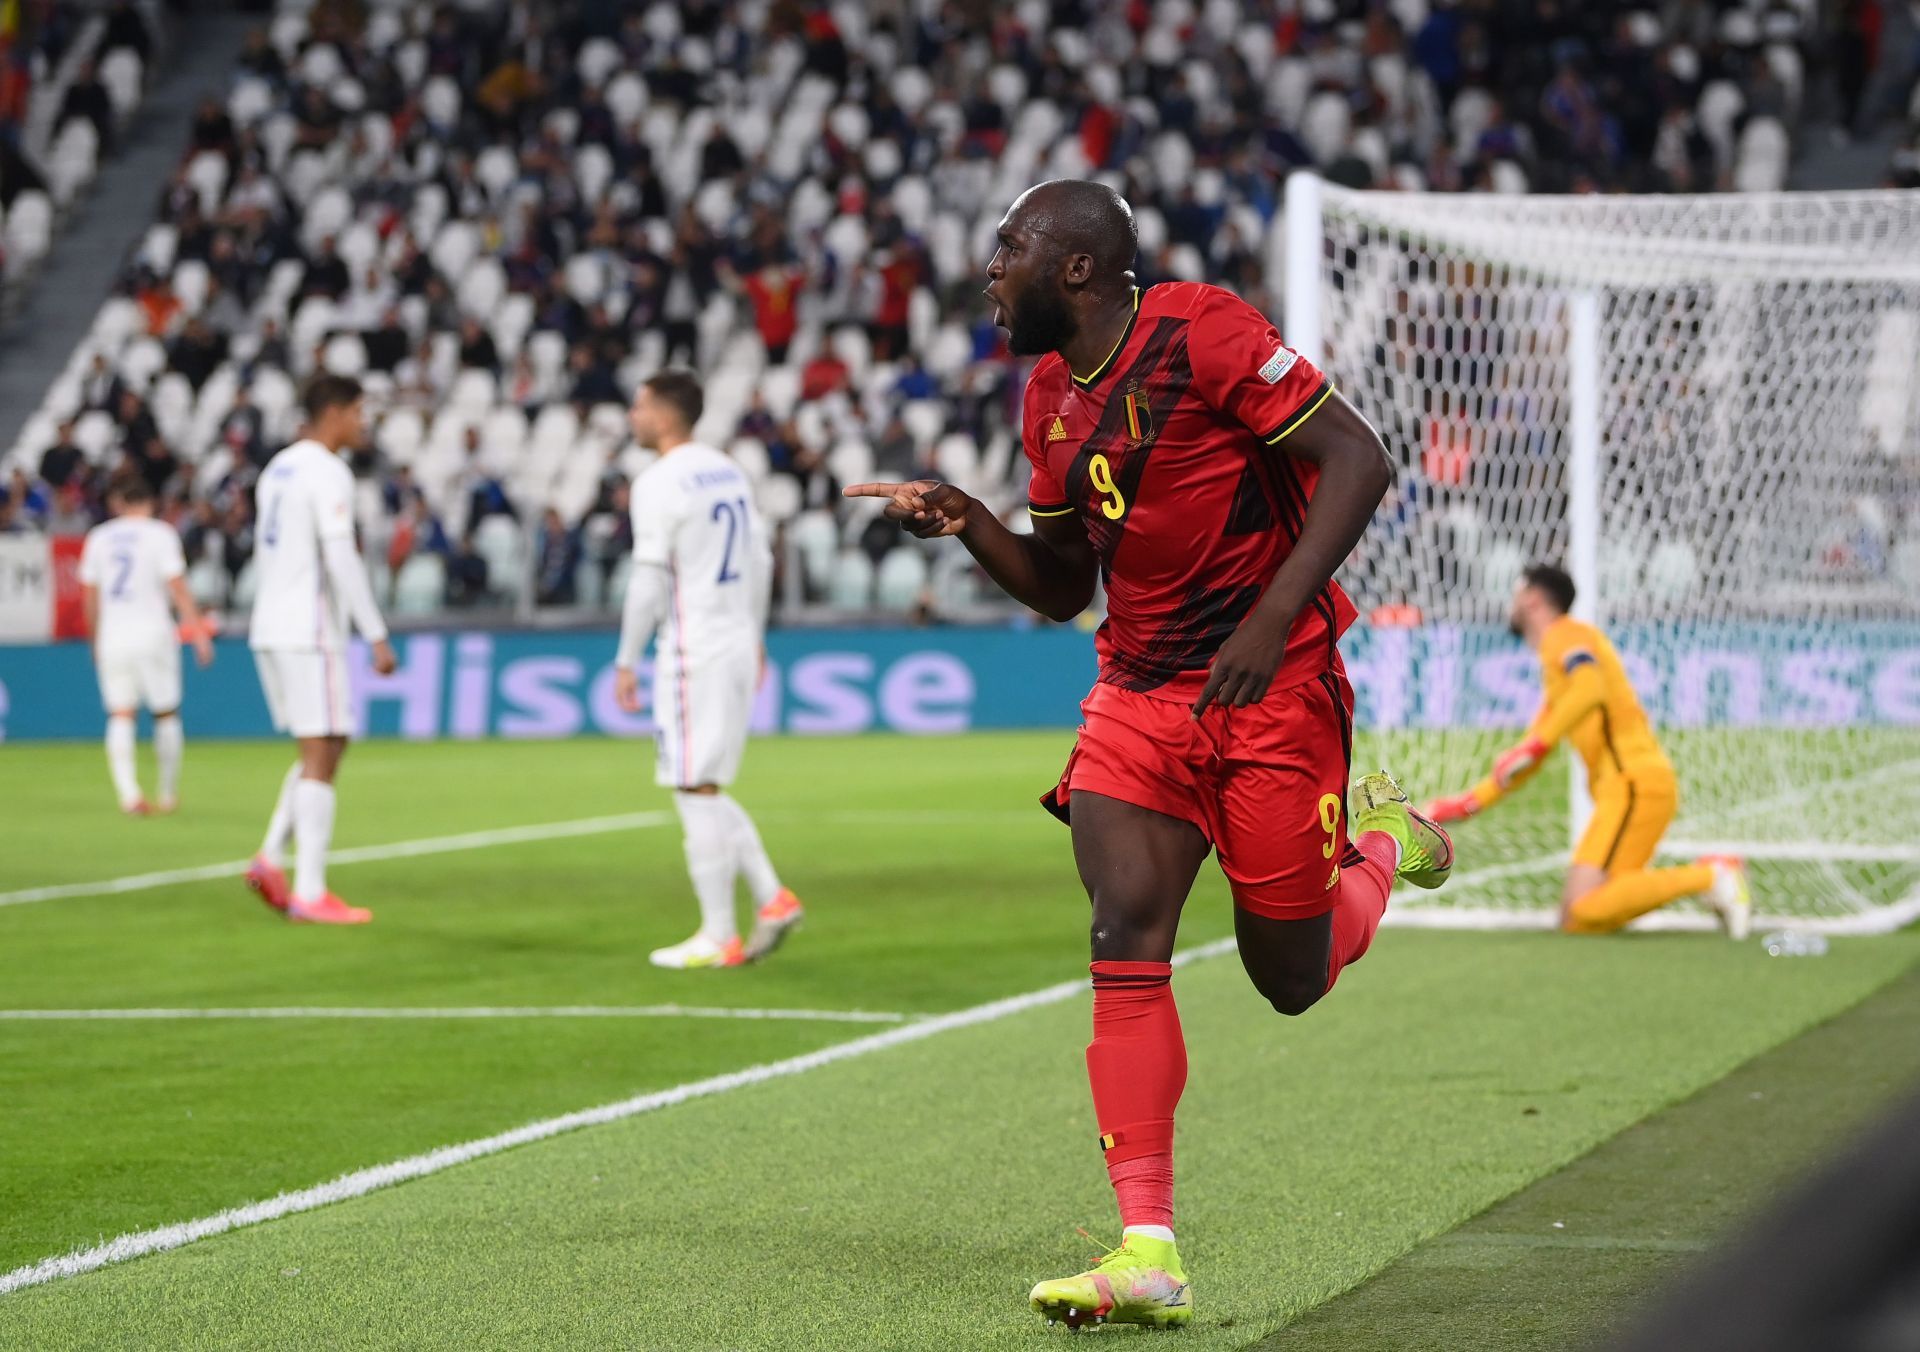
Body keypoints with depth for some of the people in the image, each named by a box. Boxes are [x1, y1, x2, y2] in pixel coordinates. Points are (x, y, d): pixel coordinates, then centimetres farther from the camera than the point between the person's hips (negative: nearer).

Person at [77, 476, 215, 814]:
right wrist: (198, 632, -4)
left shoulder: (98, 537, 9)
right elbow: (178, 588, -8)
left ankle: (128, 792, -16)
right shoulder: (160, 533, -1)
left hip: (112, 636, 2)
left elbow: (89, 596, 12)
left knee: (120, 716, 0)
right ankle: (168, 794, 14)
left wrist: (96, 639, 23)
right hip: (152, 632, -2)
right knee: (166, 713, 10)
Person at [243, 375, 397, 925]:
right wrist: (377, 636, -19)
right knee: (321, 756, -5)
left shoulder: (277, 468, 16)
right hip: (310, 633, -9)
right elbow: (341, 560, -20)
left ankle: (271, 859, 3)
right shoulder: (327, 473, -12)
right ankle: (310, 892, -6)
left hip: (270, 632, 9)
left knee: (323, 750, 16)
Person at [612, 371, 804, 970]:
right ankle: (772, 898, 7)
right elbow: (760, 560, 17)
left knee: (697, 791, -3)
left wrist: (627, 661, -10)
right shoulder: (728, 472, 13)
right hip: (738, 646, 8)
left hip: (693, 652, -8)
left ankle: (718, 937, 0)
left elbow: (649, 579, -15)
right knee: (706, 790, 17)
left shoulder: (659, 482, -12)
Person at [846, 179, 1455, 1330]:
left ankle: (1382, 840, 35)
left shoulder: (1203, 332, -13)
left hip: (1275, 685, -6)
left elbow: (1359, 460, -16)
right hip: (1138, 694, 6)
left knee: (1291, 977, 2)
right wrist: (971, 526, -2)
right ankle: (1149, 1256, -15)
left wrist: (1274, 617, -23)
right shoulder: (1051, 397, 10)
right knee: (1126, 943, -13)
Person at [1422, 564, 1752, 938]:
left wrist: (1535, 745, -28)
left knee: (1585, 909, -22)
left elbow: (1590, 690, -25)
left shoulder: (1565, 634, -2)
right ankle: (1708, 875, 0)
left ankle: (1711, 878, -16)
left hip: (1635, 783, -10)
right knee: (1573, 921, -1)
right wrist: (1469, 802, 29)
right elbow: (1528, 764, 33)